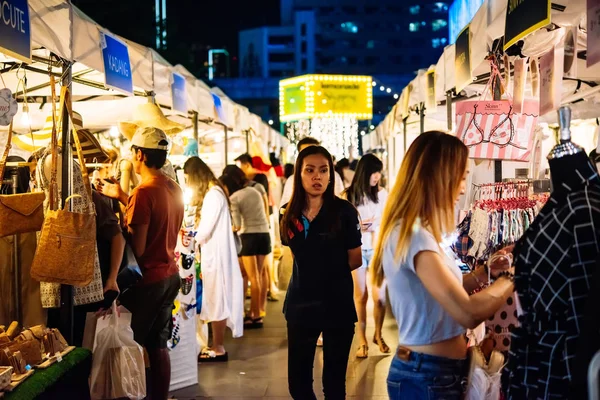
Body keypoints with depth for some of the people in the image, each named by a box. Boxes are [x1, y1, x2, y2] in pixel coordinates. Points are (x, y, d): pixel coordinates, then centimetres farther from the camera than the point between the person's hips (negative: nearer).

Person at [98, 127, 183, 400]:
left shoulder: (144, 191, -18)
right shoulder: (174, 189, 6)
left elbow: (137, 248, -19)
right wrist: (123, 198, 15)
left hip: (148, 278, -8)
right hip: (169, 274, 8)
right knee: (158, 345, 14)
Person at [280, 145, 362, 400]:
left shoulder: (344, 212, -9)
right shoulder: (288, 214, 1)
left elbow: (356, 260, -2)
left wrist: (330, 272, 1)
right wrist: (320, 271, 3)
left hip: (337, 305, -3)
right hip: (300, 304, 3)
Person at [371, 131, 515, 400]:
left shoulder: (410, 231, 8)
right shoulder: (413, 235, -23)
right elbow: (468, 313, -29)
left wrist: (485, 271, 7)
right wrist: (510, 276, -16)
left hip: (426, 370, 9)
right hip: (429, 378, -9)